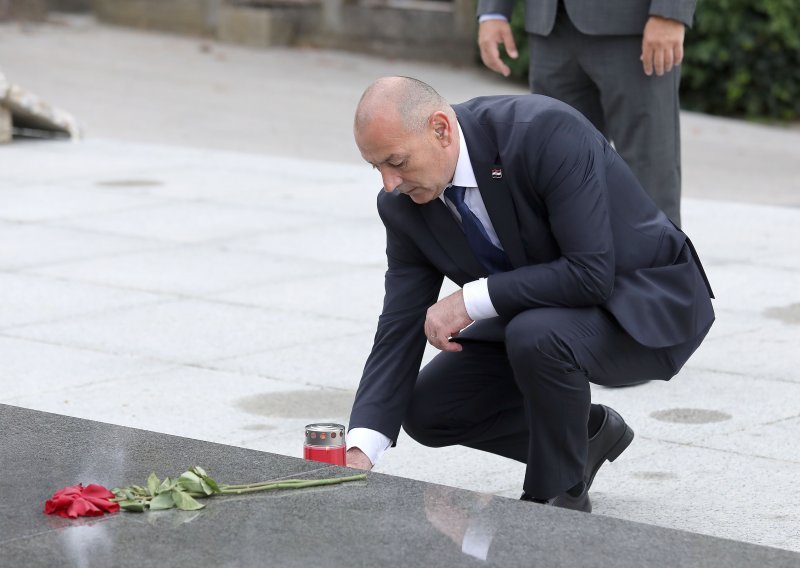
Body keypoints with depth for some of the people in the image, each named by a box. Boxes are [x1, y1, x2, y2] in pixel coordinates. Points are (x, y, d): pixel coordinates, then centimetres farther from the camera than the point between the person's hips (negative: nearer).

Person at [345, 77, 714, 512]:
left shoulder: (545, 132, -31)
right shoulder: (405, 204, -10)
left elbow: (592, 273, -34)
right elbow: (400, 330, -8)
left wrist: (471, 300, -28)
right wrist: (359, 453, -19)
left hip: (646, 306, -7)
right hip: (535, 315, 7)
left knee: (537, 335, -36)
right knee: (426, 410, -3)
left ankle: (560, 496, -12)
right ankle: (586, 432, 17)